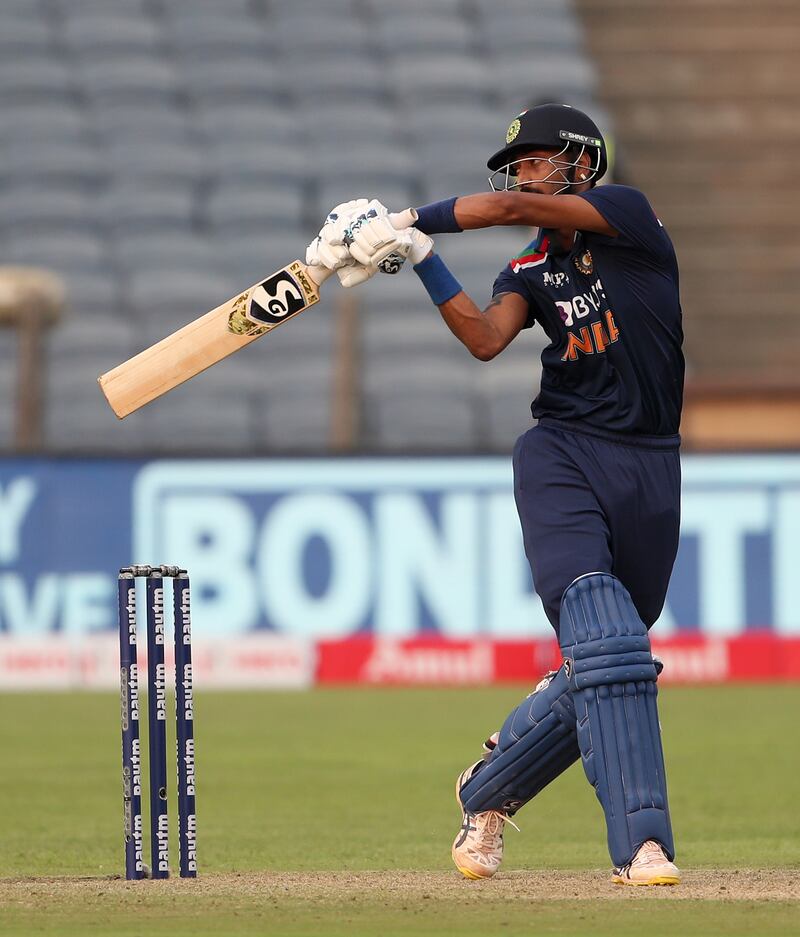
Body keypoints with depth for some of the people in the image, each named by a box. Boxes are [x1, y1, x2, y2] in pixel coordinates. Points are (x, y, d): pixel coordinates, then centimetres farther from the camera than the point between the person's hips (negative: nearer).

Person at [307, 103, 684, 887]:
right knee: (603, 637, -21)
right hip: (562, 456, 0)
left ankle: (487, 793, 27)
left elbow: (514, 209, -10)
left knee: (601, 670, 4)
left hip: (649, 470, 0)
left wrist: (408, 221, -9)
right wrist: (419, 257, -16)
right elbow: (486, 339, -7)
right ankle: (640, 843, -26)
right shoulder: (530, 271, 13)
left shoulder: (627, 214, 2)